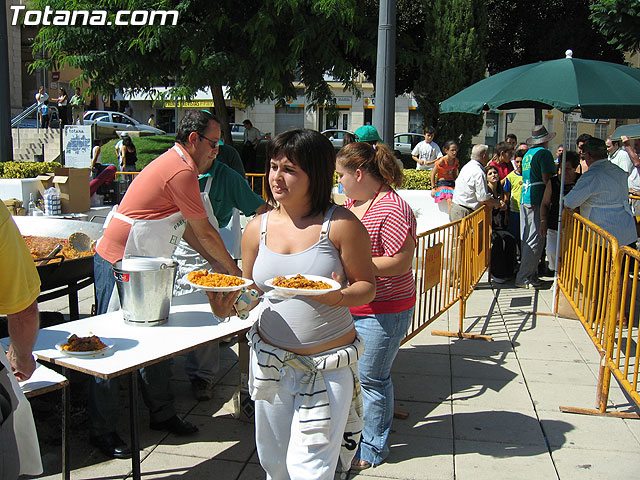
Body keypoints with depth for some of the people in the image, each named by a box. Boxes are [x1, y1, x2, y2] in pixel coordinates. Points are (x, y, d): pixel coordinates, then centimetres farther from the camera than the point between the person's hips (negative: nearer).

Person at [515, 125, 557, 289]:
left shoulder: (527, 154, 18)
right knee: (535, 240, -6)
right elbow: (546, 179, -15)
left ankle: (531, 274, 20)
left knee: (526, 239, 11)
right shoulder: (544, 153, -7)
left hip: (524, 199, 9)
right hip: (537, 200, -9)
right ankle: (524, 278, -6)